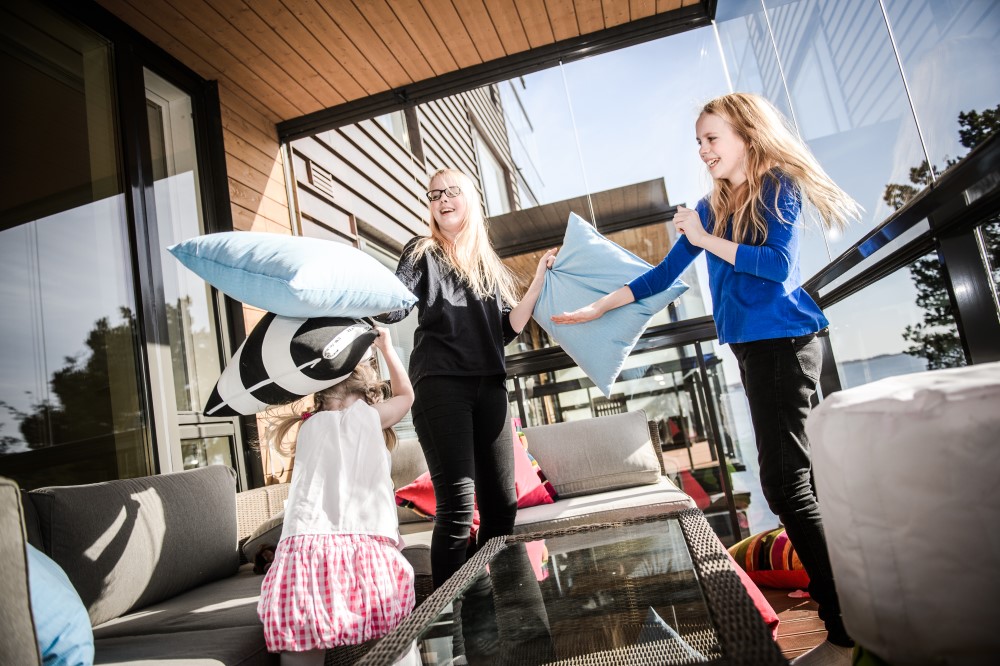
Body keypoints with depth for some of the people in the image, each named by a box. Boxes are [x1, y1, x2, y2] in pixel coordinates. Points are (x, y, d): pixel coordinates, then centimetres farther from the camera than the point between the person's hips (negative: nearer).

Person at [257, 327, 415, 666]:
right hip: (362, 547, -2)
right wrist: (386, 347, 45)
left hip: (305, 547, 2)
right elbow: (406, 395, 36)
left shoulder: (308, 426, 22)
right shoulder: (367, 414, 15)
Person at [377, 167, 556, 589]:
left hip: (489, 386, 5)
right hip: (441, 384, -4)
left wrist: (539, 280, 6)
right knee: (457, 505, -11)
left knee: (501, 504, 5)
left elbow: (508, 329, 11)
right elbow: (394, 308, -6)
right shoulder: (423, 253, 9)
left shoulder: (492, 266, 19)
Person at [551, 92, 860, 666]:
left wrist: (705, 239, -9)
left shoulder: (779, 185, -1)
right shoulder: (711, 207, 17)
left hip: (784, 340, -7)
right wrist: (597, 308, 19)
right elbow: (663, 275, 19)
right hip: (752, 346, 7)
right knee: (798, 477, 8)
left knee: (786, 482, -13)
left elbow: (778, 264, -14)